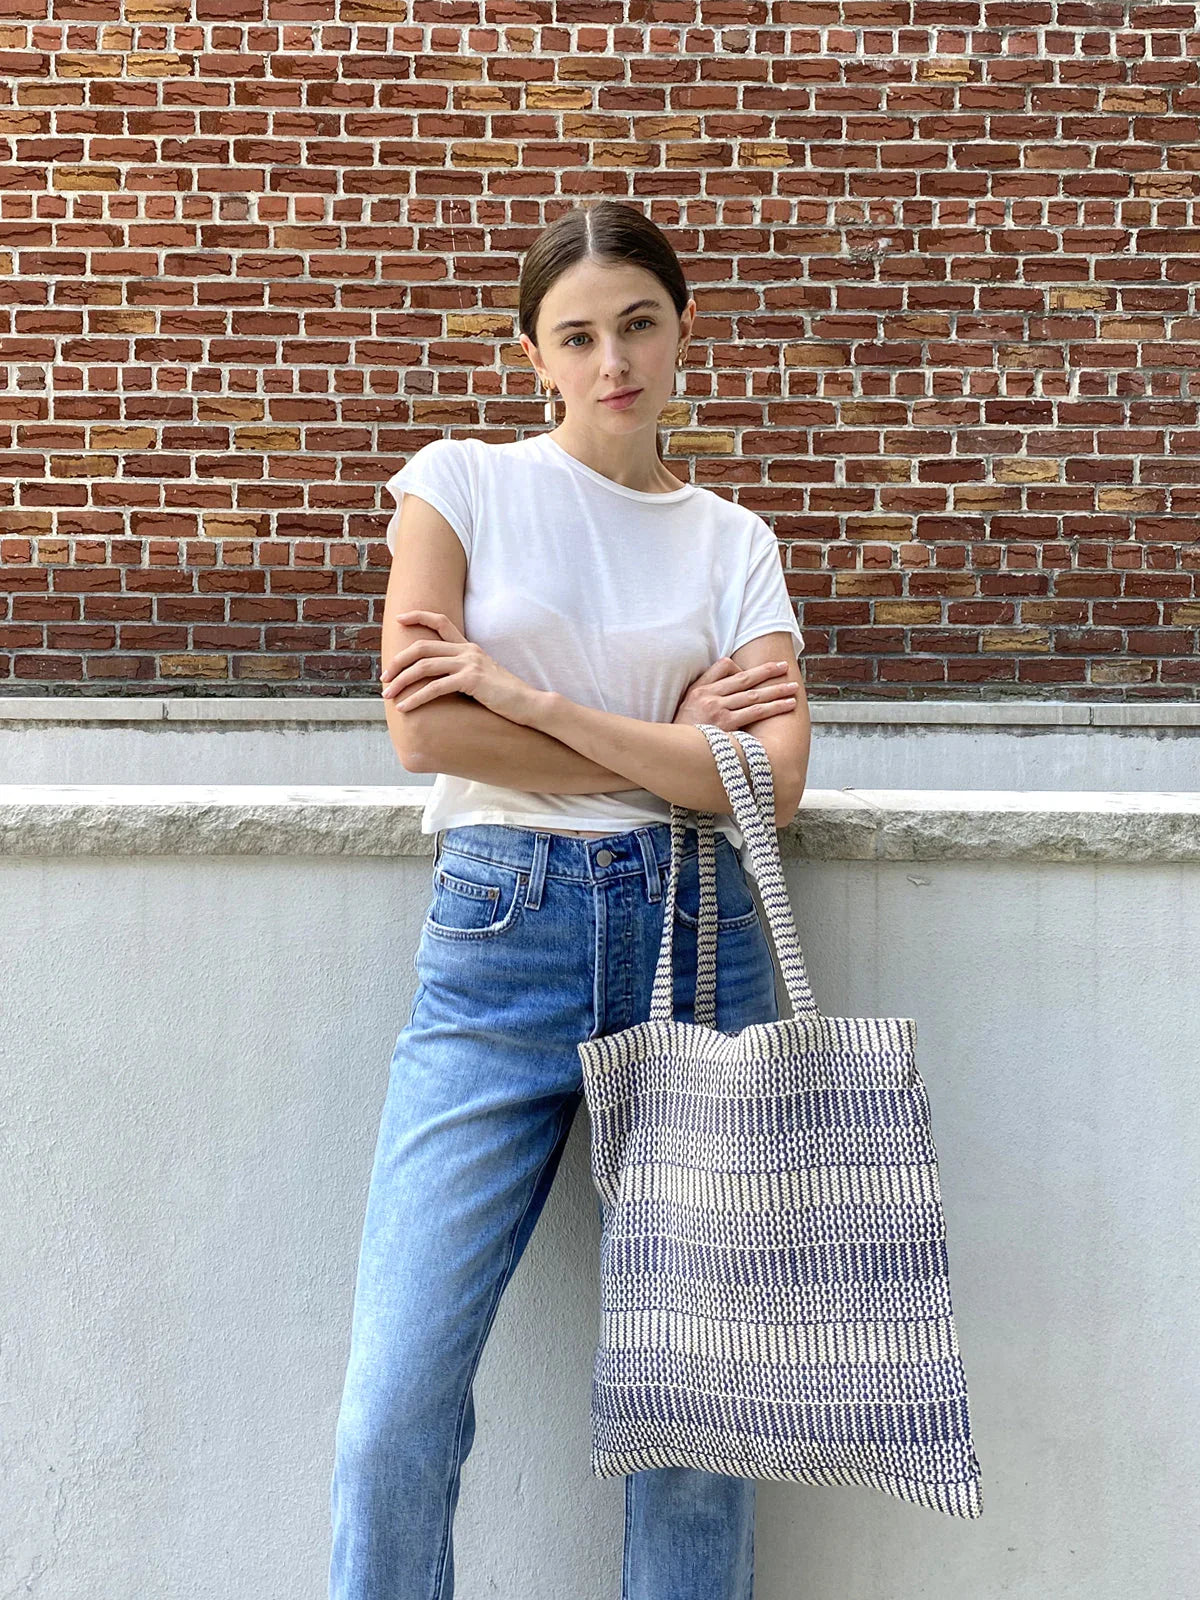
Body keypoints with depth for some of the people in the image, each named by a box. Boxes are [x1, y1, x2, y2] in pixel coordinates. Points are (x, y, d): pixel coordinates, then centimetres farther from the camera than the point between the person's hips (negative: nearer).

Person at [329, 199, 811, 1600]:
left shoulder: (733, 541, 12)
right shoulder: (462, 481, 7)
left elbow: (773, 781, -3)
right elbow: (424, 732, -6)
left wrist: (526, 694, -9)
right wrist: (670, 748, -2)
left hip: (693, 931, 2)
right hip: (498, 935, -1)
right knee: (394, 1415, -6)